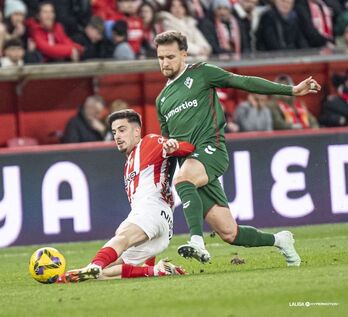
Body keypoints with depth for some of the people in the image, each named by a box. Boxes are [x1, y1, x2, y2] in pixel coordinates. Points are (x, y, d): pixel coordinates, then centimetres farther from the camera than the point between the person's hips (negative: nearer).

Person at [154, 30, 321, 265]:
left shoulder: (201, 73, 8)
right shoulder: (162, 100, 24)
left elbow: (244, 82, 2)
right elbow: (167, 143, 32)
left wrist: (291, 90, -3)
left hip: (211, 149, -5)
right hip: (189, 163, 5)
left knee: (183, 179, -38)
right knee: (228, 233, -2)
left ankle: (197, 242, -47)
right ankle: (279, 240, 20)